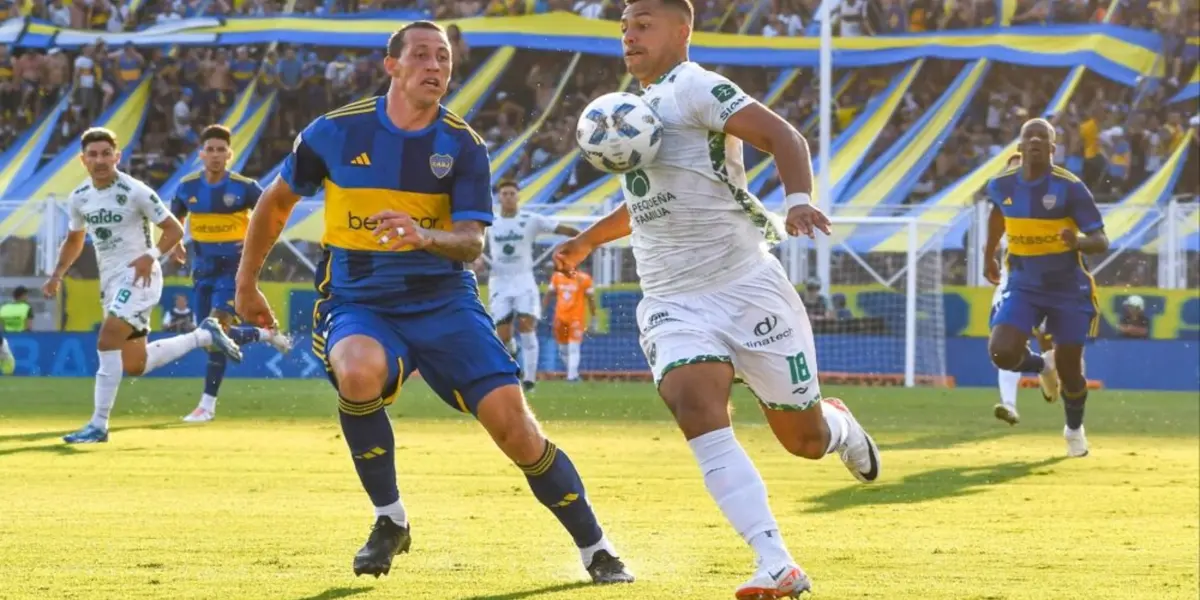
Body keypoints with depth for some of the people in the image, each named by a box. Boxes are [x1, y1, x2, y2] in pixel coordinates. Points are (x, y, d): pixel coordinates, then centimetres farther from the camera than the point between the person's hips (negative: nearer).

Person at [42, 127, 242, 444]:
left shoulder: (135, 192, -13)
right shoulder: (78, 199, 5)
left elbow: (174, 229, -9)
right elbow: (74, 240, 22)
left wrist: (151, 255, -25)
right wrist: (57, 275, 8)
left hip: (138, 276, -8)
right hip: (110, 282, 8)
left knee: (107, 343, -23)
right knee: (135, 365, 10)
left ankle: (98, 425, -19)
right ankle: (204, 335, 29)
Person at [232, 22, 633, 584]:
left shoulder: (463, 146, -3)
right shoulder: (337, 132, -5)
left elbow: (471, 242, -11)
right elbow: (276, 202, 10)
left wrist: (425, 237, -34)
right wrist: (246, 284, 17)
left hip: (443, 302, 1)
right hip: (357, 304, -1)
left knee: (512, 420, -12)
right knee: (359, 371, -36)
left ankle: (596, 549, 7)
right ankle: (389, 521, -14)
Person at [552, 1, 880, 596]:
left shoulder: (695, 88, -8)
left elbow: (781, 136, -21)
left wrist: (798, 200, -37)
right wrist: (588, 241, 30)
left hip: (747, 286, -6)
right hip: (672, 302, 6)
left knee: (805, 440, 2)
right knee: (696, 408, -24)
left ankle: (839, 426, 44)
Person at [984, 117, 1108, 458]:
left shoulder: (1070, 188, -18)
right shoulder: (1002, 186, -6)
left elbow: (1101, 242, -20)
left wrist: (1079, 241, -41)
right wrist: (989, 254, 25)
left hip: (1068, 289, -2)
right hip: (1023, 286, 2)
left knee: (1070, 370, 4)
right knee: (1003, 353, -18)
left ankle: (1074, 430, 36)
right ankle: (1042, 366, 20)